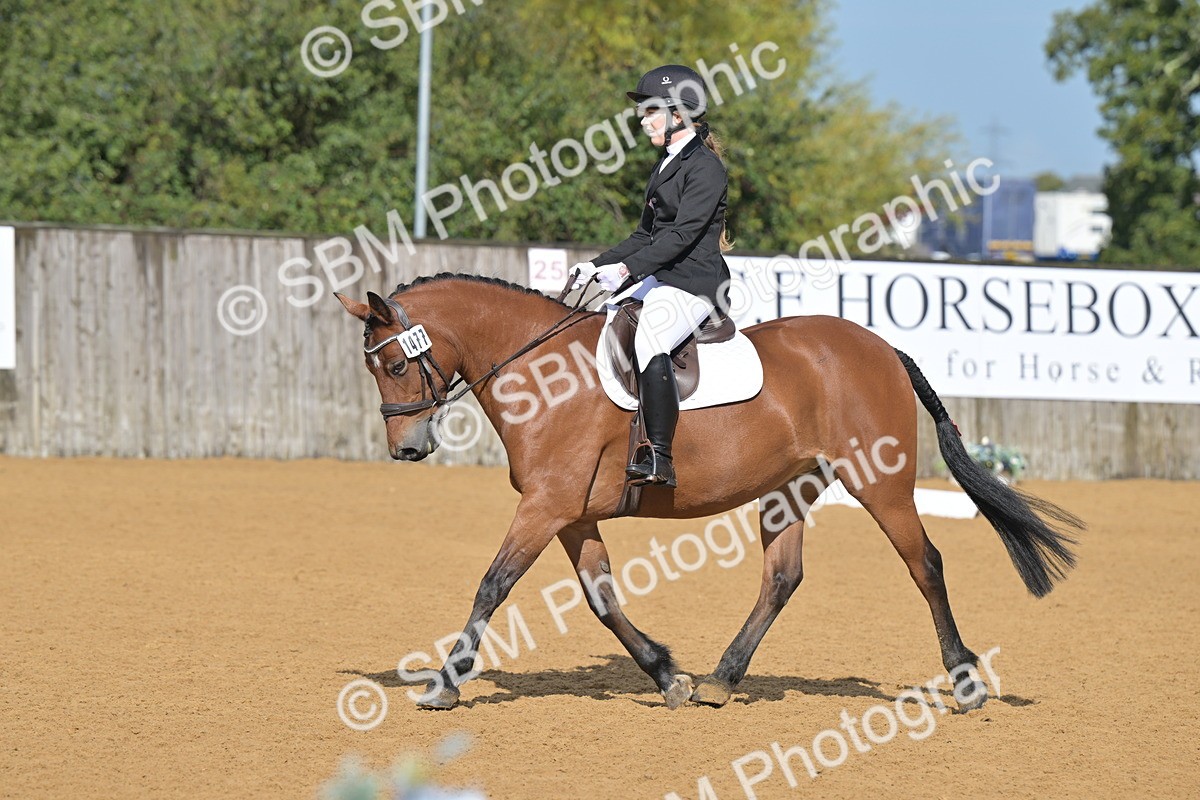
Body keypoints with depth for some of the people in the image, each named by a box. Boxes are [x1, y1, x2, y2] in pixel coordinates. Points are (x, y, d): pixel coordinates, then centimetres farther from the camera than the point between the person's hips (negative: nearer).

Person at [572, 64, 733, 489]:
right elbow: (647, 233, 22)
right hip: (658, 278, 11)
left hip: (694, 282, -11)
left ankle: (660, 460, -37)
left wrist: (628, 269, -26)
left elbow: (683, 233, -20)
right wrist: (598, 265, 11)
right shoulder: (667, 164, 18)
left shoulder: (705, 167, -11)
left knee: (648, 343, -34)